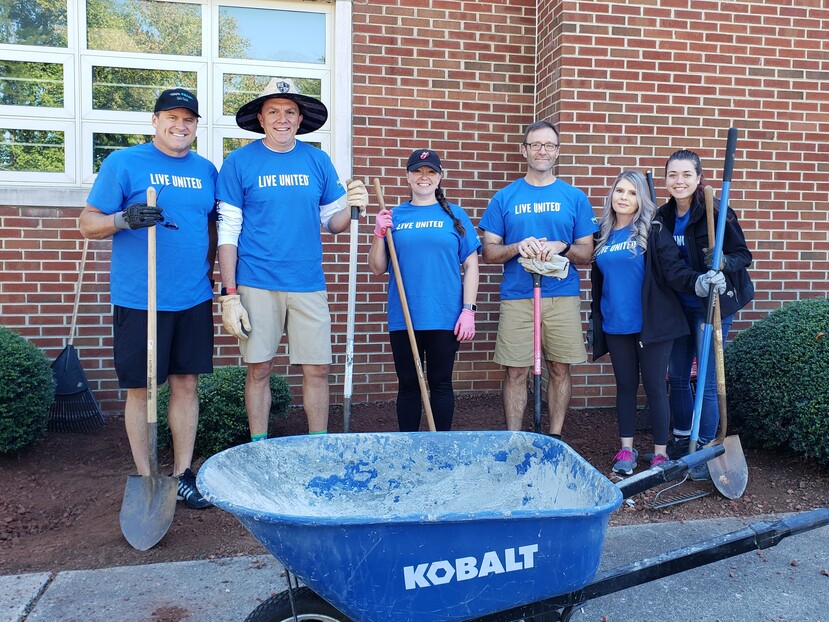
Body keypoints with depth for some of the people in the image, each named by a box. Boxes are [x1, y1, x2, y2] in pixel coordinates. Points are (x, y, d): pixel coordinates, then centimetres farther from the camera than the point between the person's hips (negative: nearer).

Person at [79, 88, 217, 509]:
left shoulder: (205, 170, 12)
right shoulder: (123, 162, -2)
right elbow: (88, 223, -3)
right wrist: (124, 219, -23)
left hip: (193, 300, 4)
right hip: (139, 299, -4)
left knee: (186, 383, 8)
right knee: (140, 388, 4)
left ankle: (182, 474, 20)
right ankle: (145, 478, 18)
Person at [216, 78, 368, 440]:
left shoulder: (318, 161, 8)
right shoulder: (239, 162, 1)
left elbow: (332, 221, 13)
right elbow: (228, 232, -1)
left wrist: (352, 208, -10)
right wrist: (229, 295, -6)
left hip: (308, 284, 2)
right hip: (257, 284, -2)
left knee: (317, 369, 5)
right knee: (259, 370, 6)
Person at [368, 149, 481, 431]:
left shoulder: (455, 215, 5)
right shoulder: (394, 216, 8)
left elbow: (471, 265, 3)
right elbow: (377, 268, 6)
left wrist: (468, 310, -5)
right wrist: (379, 234, -9)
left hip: (445, 317, -1)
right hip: (403, 317, 1)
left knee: (441, 383, 8)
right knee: (408, 384, 10)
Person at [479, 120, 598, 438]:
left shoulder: (575, 197, 8)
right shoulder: (505, 197, 7)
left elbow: (586, 254, 7)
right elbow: (488, 252, 5)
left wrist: (561, 247, -13)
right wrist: (517, 247, -14)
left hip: (562, 297, 1)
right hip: (517, 297, 0)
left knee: (560, 370, 6)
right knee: (515, 372, 2)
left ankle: (556, 439, 20)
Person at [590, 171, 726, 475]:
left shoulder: (653, 231, -3)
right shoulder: (602, 234, 10)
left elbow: (673, 269, -11)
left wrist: (697, 281, -31)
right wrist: (594, 318, 20)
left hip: (651, 323, -4)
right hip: (615, 326, 4)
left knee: (655, 386, 2)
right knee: (625, 385, 11)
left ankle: (660, 453, 14)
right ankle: (626, 449, 22)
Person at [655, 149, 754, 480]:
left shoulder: (715, 212, -14)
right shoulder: (663, 217, 2)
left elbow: (743, 255, -11)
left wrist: (724, 262, -29)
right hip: (678, 307, 6)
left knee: (707, 382, -1)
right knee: (676, 376, 13)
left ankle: (705, 450, 14)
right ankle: (681, 441, 30)